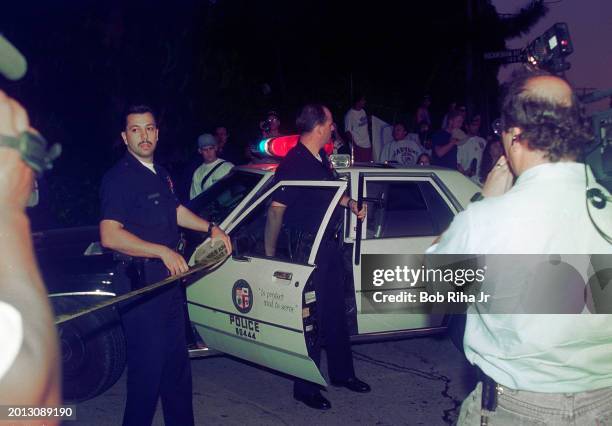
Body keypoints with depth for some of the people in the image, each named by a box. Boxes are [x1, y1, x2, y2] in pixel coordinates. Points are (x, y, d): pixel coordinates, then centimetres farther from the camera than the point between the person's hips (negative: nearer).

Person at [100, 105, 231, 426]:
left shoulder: (160, 173, 14)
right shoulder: (119, 178, -15)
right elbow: (109, 235, -25)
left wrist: (210, 228, 21)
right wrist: (163, 251, -27)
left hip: (169, 277, 9)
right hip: (140, 282, -9)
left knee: (176, 360, 18)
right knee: (148, 364, -6)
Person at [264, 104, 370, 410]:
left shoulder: (321, 158, 6)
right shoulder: (293, 164, -21)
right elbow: (276, 210, -21)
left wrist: (351, 204, 7)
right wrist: (270, 254, -17)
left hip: (328, 246, 9)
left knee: (335, 312, 19)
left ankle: (341, 373, 36)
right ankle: (305, 388, 16)